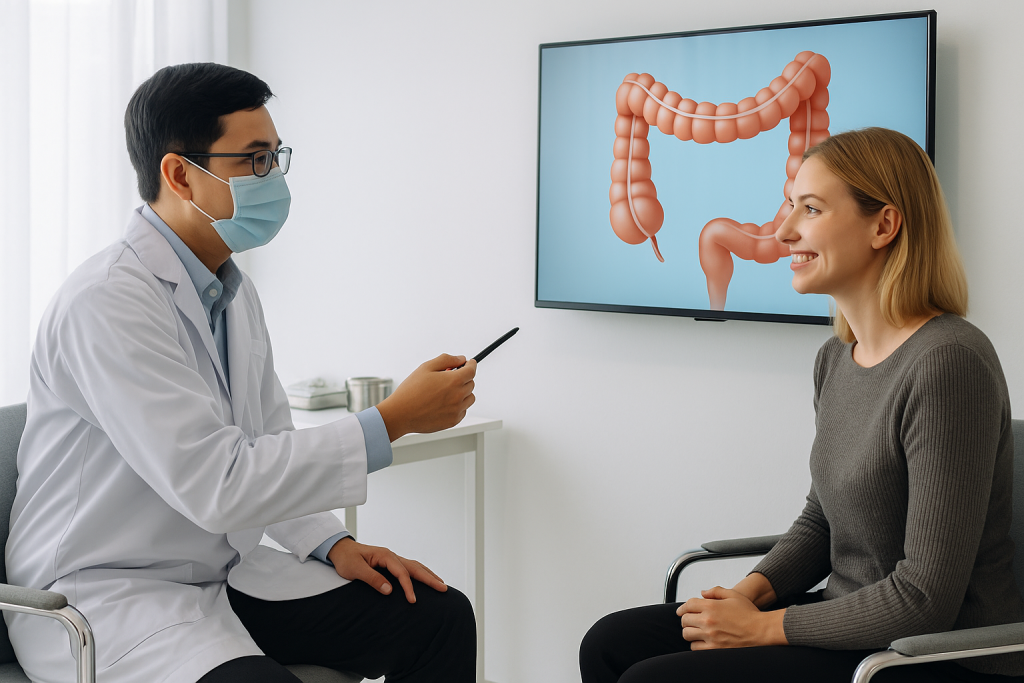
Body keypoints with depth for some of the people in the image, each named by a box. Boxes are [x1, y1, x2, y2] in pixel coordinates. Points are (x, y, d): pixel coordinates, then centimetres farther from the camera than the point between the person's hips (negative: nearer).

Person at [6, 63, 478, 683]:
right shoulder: (108, 301, -20)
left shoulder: (236, 292, 10)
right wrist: (395, 420, -23)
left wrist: (334, 544, 1)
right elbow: (213, 482, -27)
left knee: (440, 615, -6)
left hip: (226, 573, 9)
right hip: (105, 591, -9)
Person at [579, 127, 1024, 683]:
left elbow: (925, 600, -22)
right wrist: (750, 592, -1)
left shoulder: (948, 363, -21)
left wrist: (763, 626, -14)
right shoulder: (836, 357, 8)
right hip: (851, 622, 9)